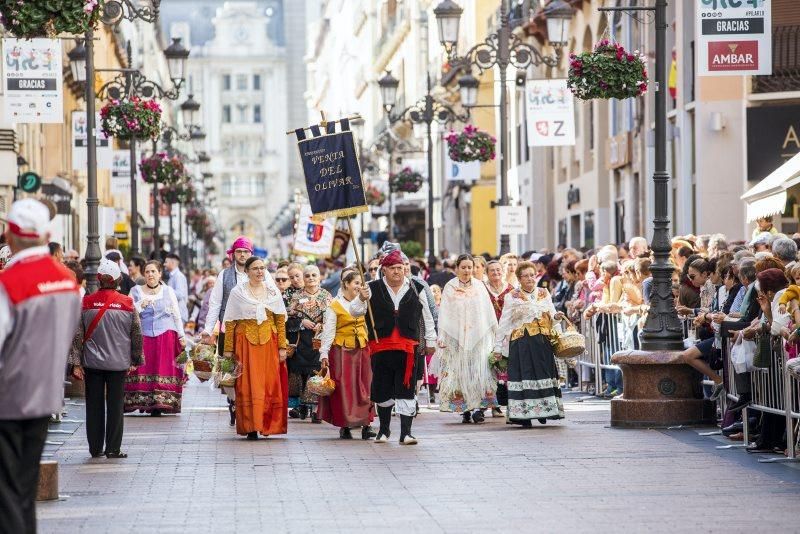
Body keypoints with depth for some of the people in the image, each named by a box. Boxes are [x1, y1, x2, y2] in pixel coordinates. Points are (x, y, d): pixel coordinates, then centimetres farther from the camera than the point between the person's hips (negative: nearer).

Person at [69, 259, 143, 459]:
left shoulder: (86, 303, -4)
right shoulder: (127, 303, -4)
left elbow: (78, 335, -4)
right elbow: (137, 334, 2)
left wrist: (76, 363, 1)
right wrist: (135, 360, 14)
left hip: (92, 363, 1)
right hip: (118, 362, -1)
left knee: (94, 405, 9)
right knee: (115, 405, 5)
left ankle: (96, 448, 12)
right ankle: (113, 449, 6)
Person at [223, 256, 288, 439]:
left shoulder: (273, 292, 10)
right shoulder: (237, 292, 3)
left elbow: (280, 321, 8)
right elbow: (230, 323, 2)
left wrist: (282, 347, 0)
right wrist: (228, 349, -3)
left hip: (269, 342, 2)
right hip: (246, 342, -2)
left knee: (271, 385, -1)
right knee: (248, 385, -6)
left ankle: (268, 424, 10)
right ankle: (251, 427, -3)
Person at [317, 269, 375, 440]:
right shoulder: (334, 306, -2)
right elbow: (328, 332, -5)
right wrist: (324, 354, -10)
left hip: (362, 350, 4)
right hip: (342, 351, -4)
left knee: (364, 388, 0)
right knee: (343, 389, -3)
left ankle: (366, 425, 2)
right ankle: (345, 427, 3)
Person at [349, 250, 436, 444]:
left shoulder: (416, 289, 7)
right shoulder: (373, 289, 4)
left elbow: (427, 317, 17)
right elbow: (354, 312, 2)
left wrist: (430, 341, 19)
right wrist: (362, 299, -17)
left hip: (408, 347, -1)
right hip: (381, 347, 1)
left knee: (406, 390, -6)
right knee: (382, 390, 9)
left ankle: (406, 433, -5)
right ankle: (384, 429, 28)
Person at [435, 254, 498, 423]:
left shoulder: (479, 286, 8)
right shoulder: (450, 288, 4)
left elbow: (489, 313, 10)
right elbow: (444, 314, 3)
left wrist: (495, 333, 8)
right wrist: (441, 337, -3)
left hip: (478, 337, 0)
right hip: (456, 337, 0)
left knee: (480, 371, -10)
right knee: (460, 373, -1)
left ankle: (479, 408, -12)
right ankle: (465, 409, 4)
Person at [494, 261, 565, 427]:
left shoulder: (544, 294, 11)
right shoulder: (512, 297, 2)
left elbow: (552, 317, 18)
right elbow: (504, 323, 2)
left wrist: (556, 317, -6)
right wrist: (498, 347, 0)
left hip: (543, 343, 3)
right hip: (521, 343, -3)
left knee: (544, 374, 1)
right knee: (524, 376, -7)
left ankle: (543, 411, 9)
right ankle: (524, 415, -6)